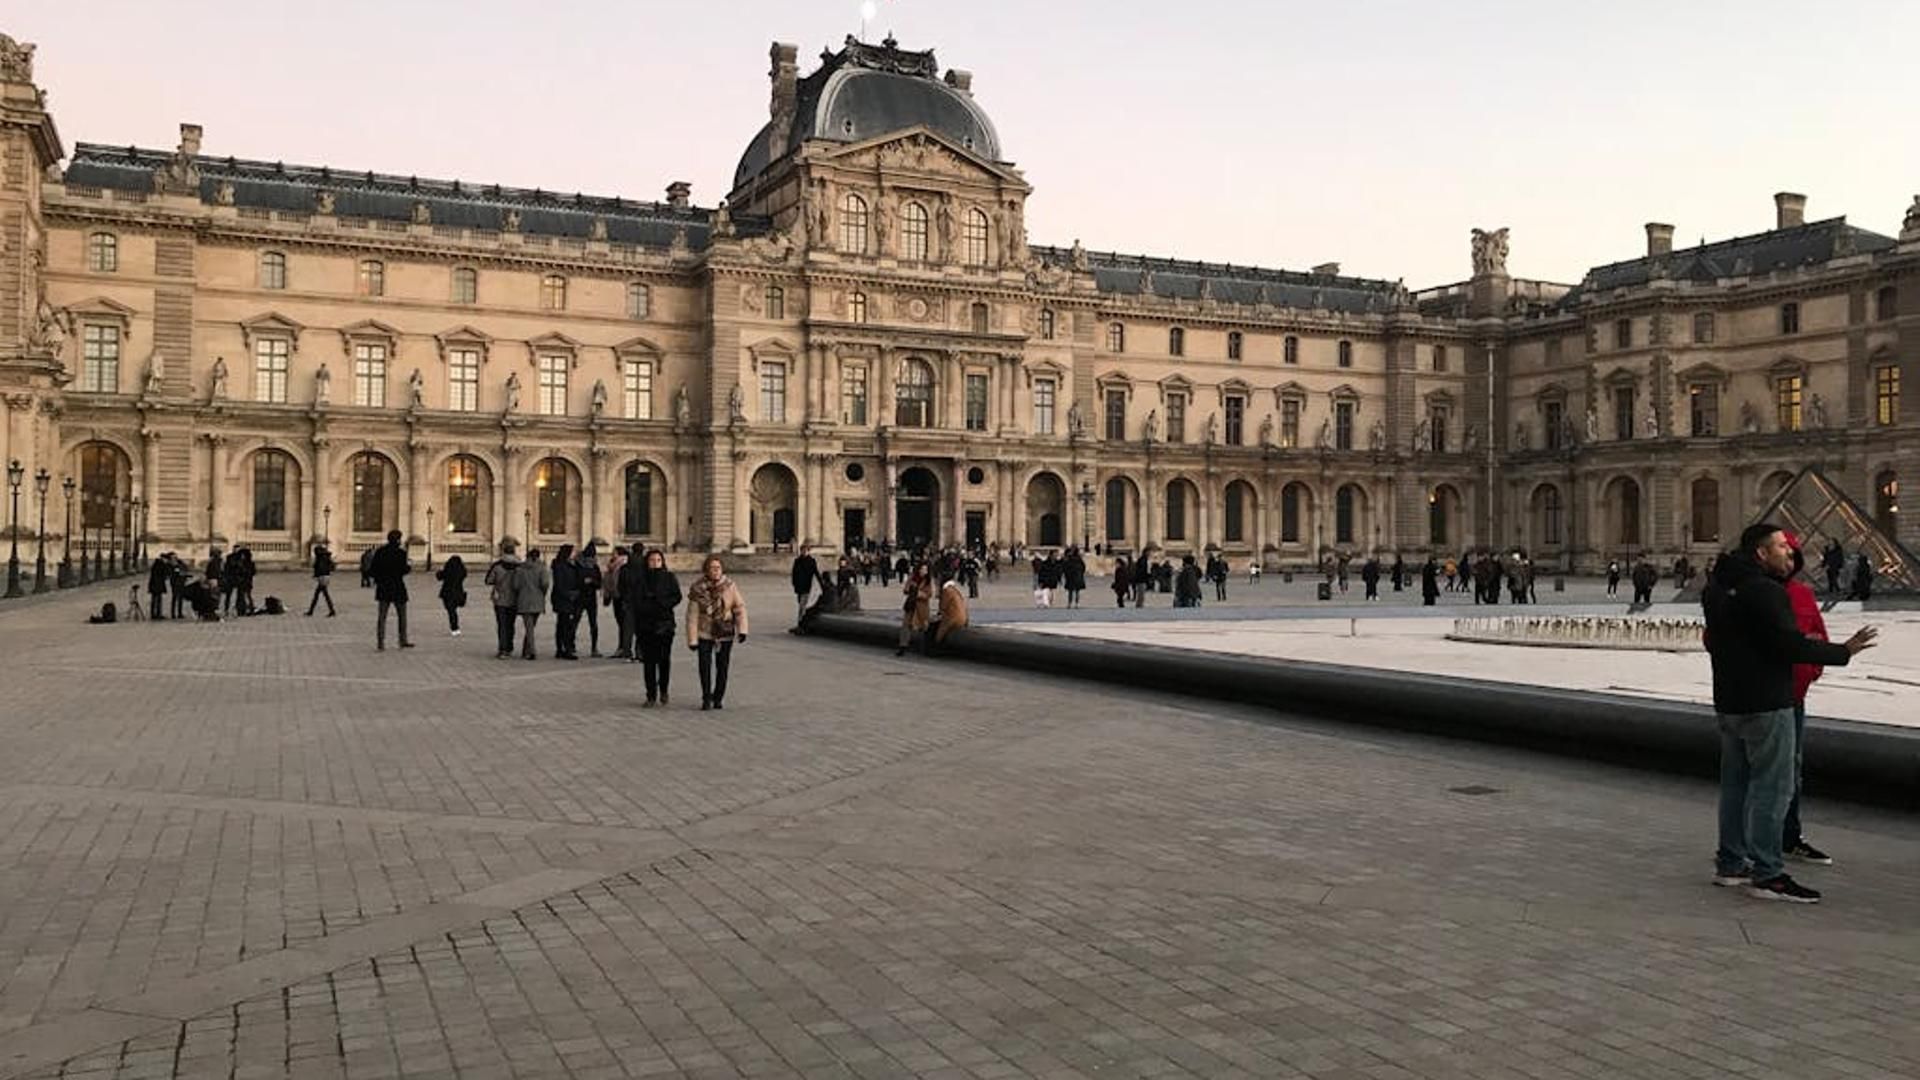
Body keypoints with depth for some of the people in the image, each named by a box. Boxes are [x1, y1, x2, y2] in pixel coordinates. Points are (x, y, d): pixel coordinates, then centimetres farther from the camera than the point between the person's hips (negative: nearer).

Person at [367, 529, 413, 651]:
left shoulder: (380, 552, 3)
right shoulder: (400, 552, -11)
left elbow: (371, 570, 1)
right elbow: (401, 570, -15)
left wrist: (378, 578, 18)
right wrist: (409, 566, 4)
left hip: (383, 588, 4)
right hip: (397, 588, -4)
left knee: (382, 616, 6)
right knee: (402, 615, 10)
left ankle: (380, 643, 1)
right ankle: (403, 641, 14)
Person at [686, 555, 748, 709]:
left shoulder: (730, 586, -6)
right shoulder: (698, 589, -10)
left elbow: (739, 608, -3)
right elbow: (692, 616, -7)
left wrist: (742, 630, -12)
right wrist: (692, 639, -8)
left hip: (725, 633, 1)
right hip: (705, 633, -1)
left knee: (723, 666, 6)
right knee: (705, 665, -8)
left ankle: (718, 698, 22)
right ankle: (706, 698, 8)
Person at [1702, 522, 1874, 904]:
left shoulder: (1718, 589, 11)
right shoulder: (1766, 592, -19)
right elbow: (1791, 644, -22)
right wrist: (1844, 651, -11)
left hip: (1728, 701, 9)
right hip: (1766, 704, -9)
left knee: (1735, 783, 15)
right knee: (1772, 787, -4)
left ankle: (1730, 862, 22)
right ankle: (1766, 874, -3)